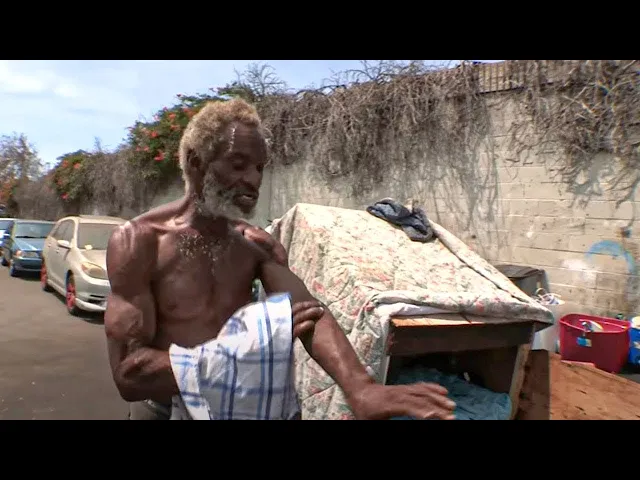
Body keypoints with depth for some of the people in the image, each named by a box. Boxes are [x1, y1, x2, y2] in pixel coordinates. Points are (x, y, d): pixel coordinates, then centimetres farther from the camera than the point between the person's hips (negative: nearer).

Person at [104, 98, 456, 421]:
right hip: (165, 410, -3)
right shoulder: (138, 241, -17)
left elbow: (307, 311, -22)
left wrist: (359, 388, -40)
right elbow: (127, 374, -23)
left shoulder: (260, 246, -4)